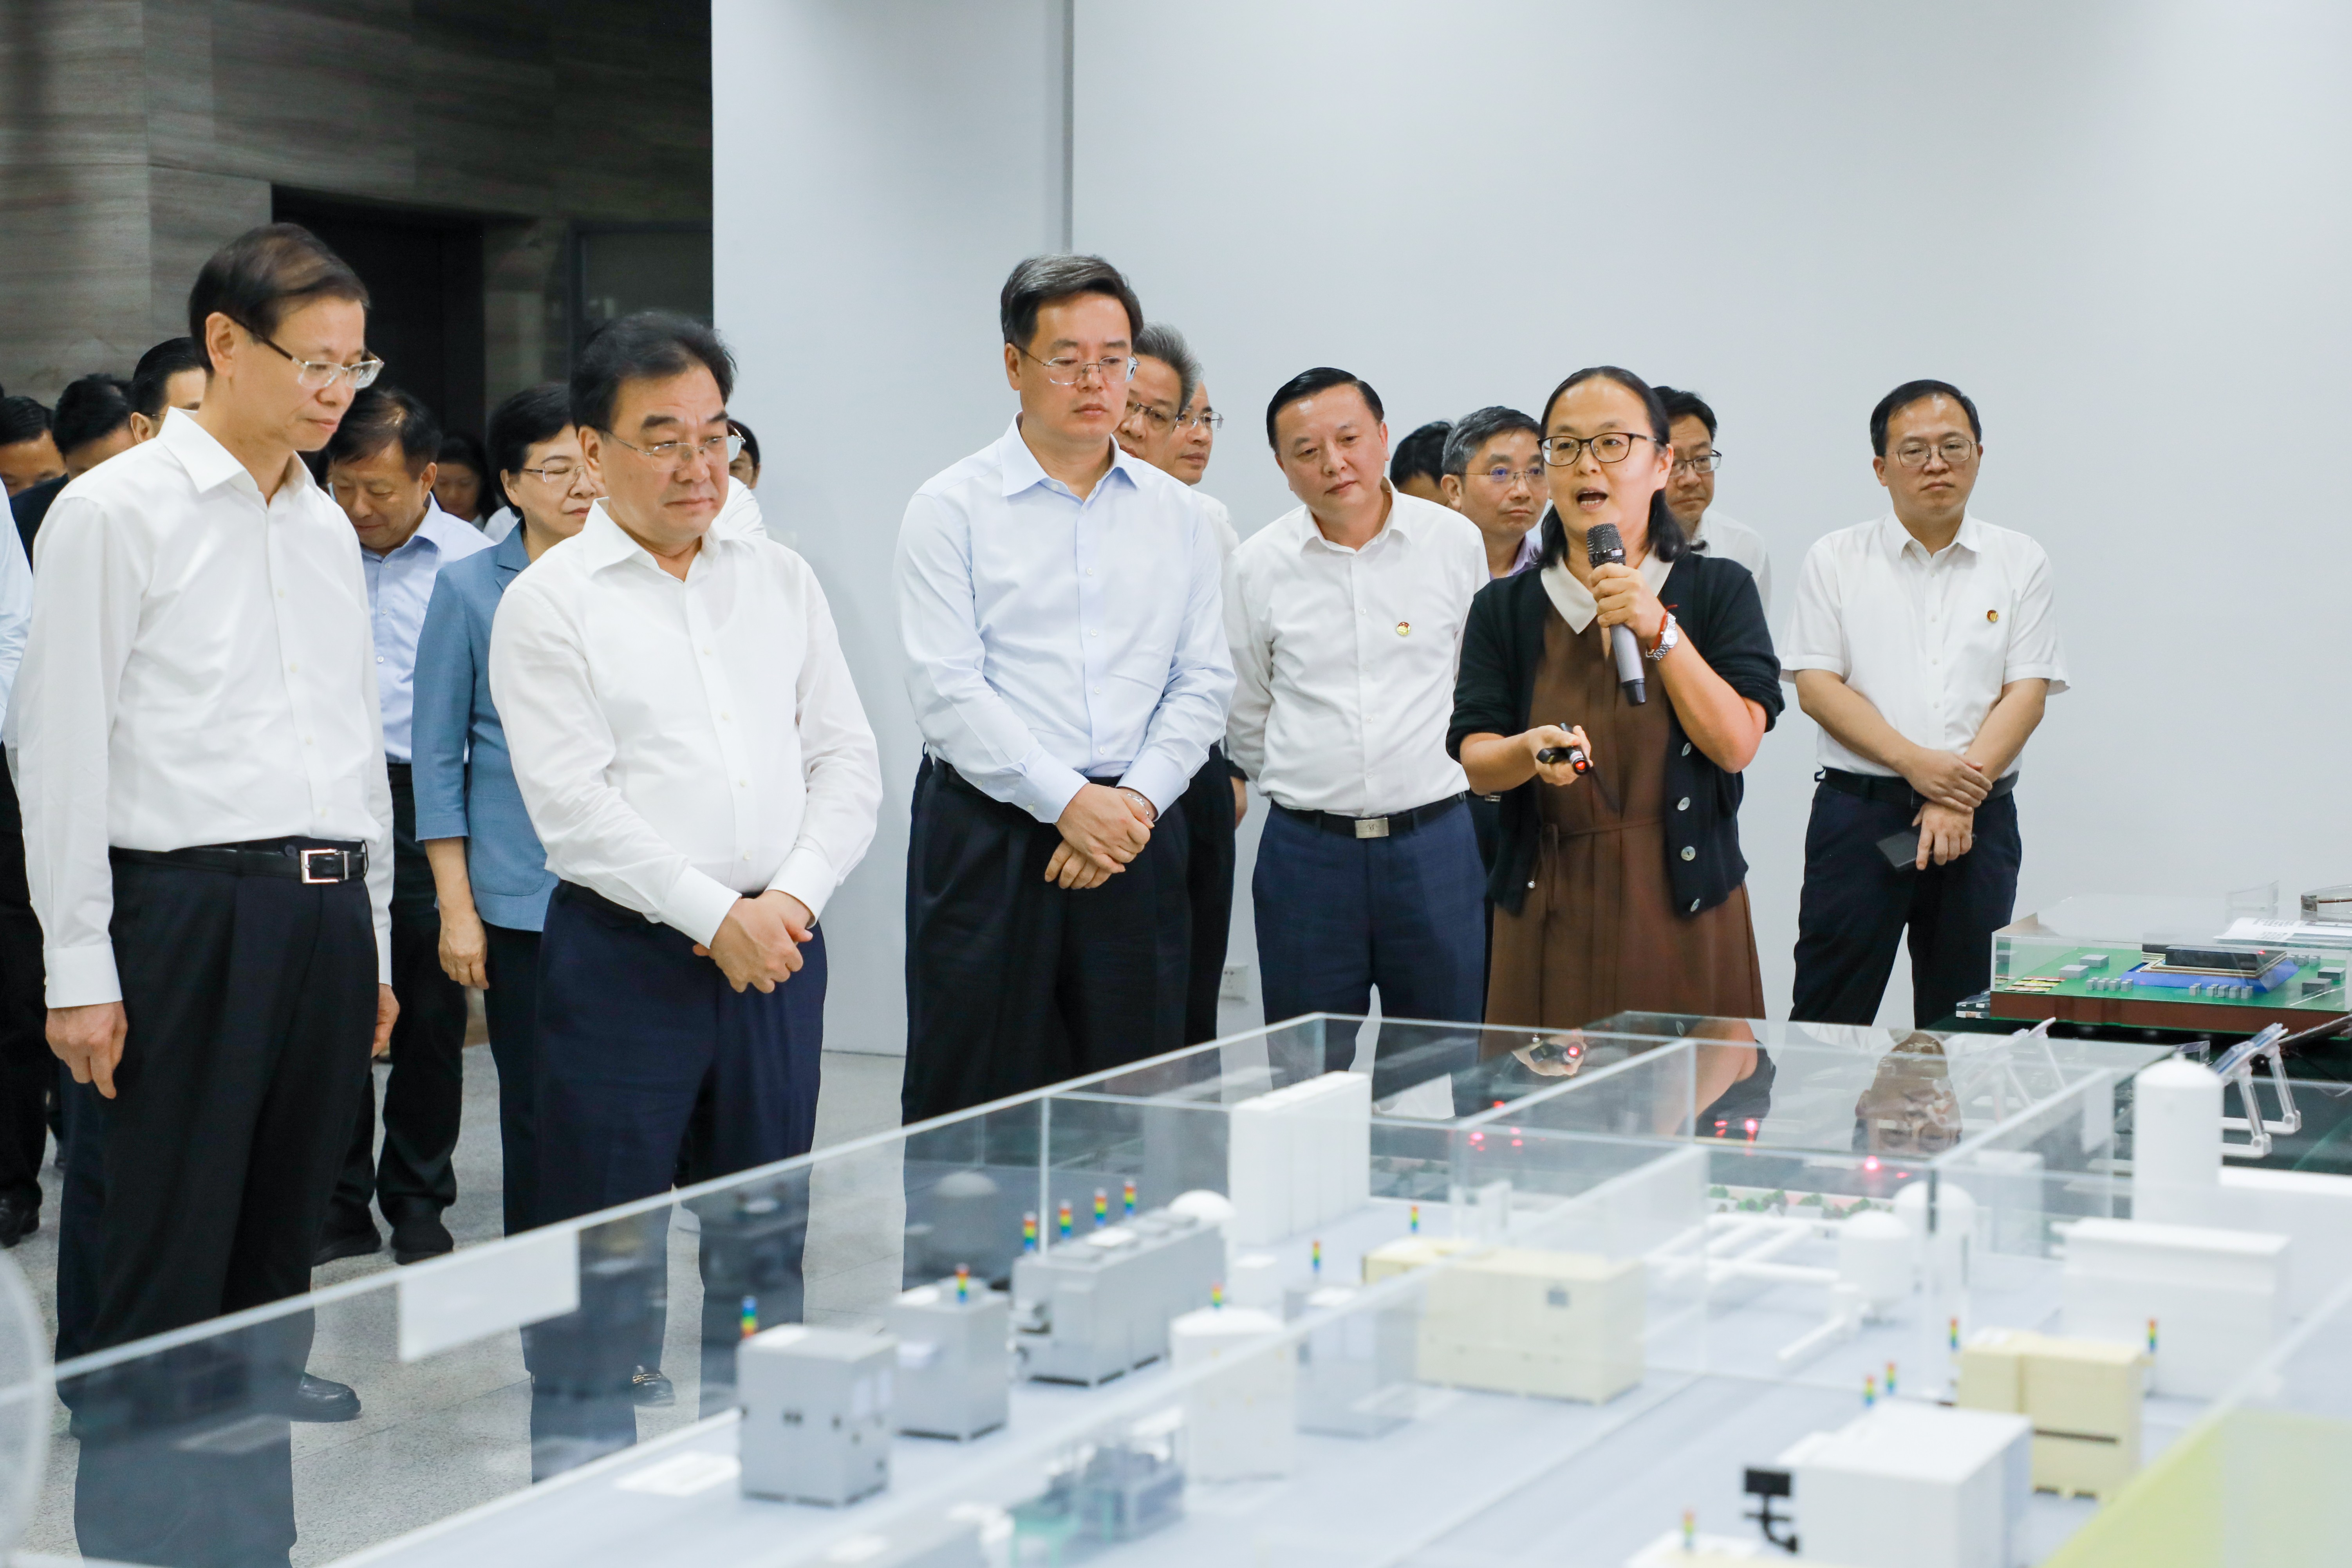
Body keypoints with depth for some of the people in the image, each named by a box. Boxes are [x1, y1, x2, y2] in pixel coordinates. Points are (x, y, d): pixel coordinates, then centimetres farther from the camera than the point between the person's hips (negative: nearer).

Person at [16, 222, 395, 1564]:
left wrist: (373, 941, 17)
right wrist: (80, 965, -10)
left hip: (325, 910, 6)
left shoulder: (329, 526, 16)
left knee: (278, 1256, 11)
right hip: (184, 906, -6)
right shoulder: (119, 511, -4)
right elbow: (65, 748, -6)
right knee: (158, 1266, -2)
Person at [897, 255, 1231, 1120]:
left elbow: (1203, 682, 9)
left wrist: (1136, 801, -7)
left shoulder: (1179, 515, 12)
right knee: (972, 1111, -2)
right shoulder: (952, 509, -1)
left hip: (1136, 832, 4)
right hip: (990, 834, -3)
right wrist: (1068, 802, -14)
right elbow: (948, 691, -8)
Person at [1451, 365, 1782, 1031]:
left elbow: (1737, 744, -7)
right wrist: (1532, 750, -23)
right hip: (1551, 910, 1)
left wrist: (1659, 631, -15)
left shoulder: (1719, 590, 5)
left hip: (1683, 906, -1)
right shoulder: (1504, 608, 9)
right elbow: (1475, 762, -1)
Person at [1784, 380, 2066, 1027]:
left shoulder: (2020, 562, 8)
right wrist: (1916, 763, -14)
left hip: (1980, 820, 1)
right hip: (1859, 809, -1)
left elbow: (2027, 694, 1)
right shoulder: (1836, 559, 6)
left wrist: (1960, 794, -12)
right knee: (1829, 1023, -4)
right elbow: (1816, 686, -2)